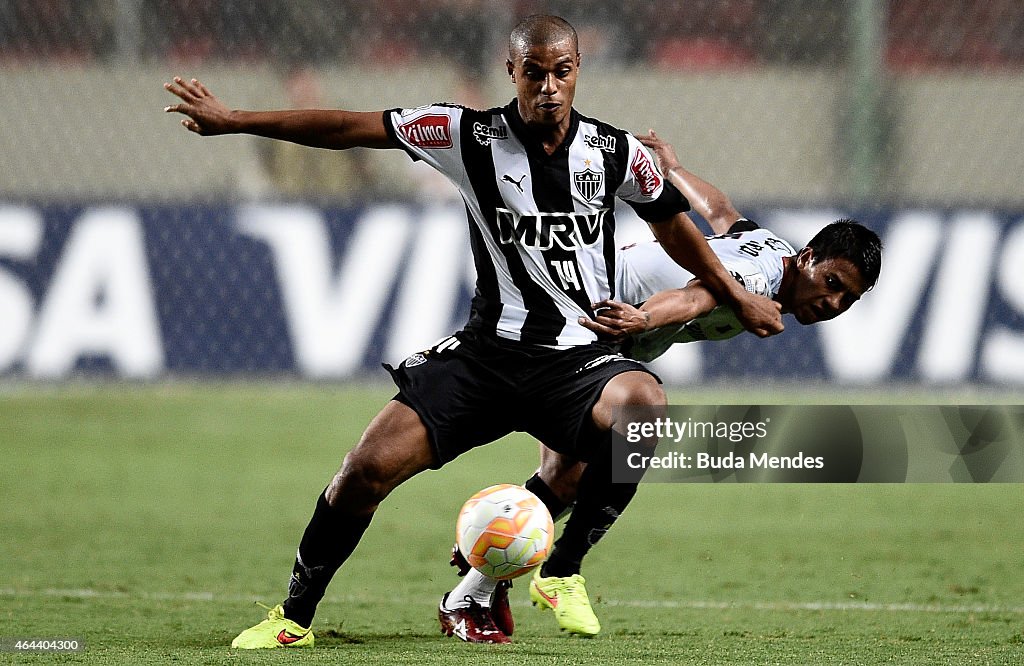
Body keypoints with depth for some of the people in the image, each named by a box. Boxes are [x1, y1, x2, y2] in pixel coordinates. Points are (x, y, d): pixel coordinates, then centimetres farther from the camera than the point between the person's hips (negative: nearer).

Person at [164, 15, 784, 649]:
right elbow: (349, 128, -1)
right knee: (369, 466, -14)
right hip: (486, 353, 0)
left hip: (581, 360, 0)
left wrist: (737, 296, 24)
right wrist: (233, 120, -2)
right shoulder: (470, 135, -3)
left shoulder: (618, 152, 0)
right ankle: (294, 616, 8)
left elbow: (672, 221, 19)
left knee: (644, 405, -34)